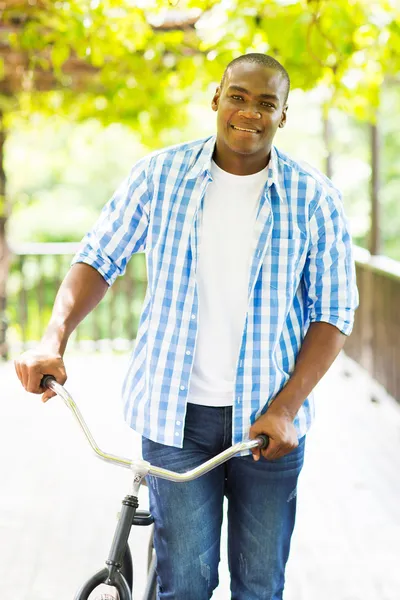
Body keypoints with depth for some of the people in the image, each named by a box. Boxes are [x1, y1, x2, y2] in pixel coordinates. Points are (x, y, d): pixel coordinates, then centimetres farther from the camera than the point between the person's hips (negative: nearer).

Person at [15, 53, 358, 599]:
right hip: (177, 412, 0)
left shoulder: (314, 199, -3)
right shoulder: (161, 175, -1)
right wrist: (54, 340, -13)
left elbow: (333, 314, -1)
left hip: (267, 420, 1)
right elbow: (100, 258, 3)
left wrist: (285, 409, -11)